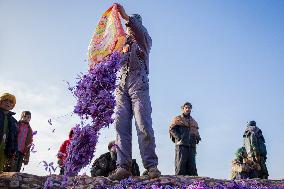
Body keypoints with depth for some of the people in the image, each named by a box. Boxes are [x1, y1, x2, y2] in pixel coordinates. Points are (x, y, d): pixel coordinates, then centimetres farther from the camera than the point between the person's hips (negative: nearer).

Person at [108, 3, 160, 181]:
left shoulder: (144, 41, 16)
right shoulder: (122, 44, 29)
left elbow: (141, 31, -8)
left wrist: (126, 17, -22)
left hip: (138, 83, -4)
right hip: (122, 86, 4)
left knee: (143, 124, -16)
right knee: (121, 125, -9)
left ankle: (151, 166, -16)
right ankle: (123, 166, -13)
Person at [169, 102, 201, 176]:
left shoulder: (193, 121, 26)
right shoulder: (178, 119, 8)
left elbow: (196, 132, 31)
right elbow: (171, 129, -1)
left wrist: (197, 138, 10)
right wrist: (178, 137, -14)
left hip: (192, 145, 5)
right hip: (181, 145, -5)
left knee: (192, 165, 3)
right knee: (181, 164, -10)